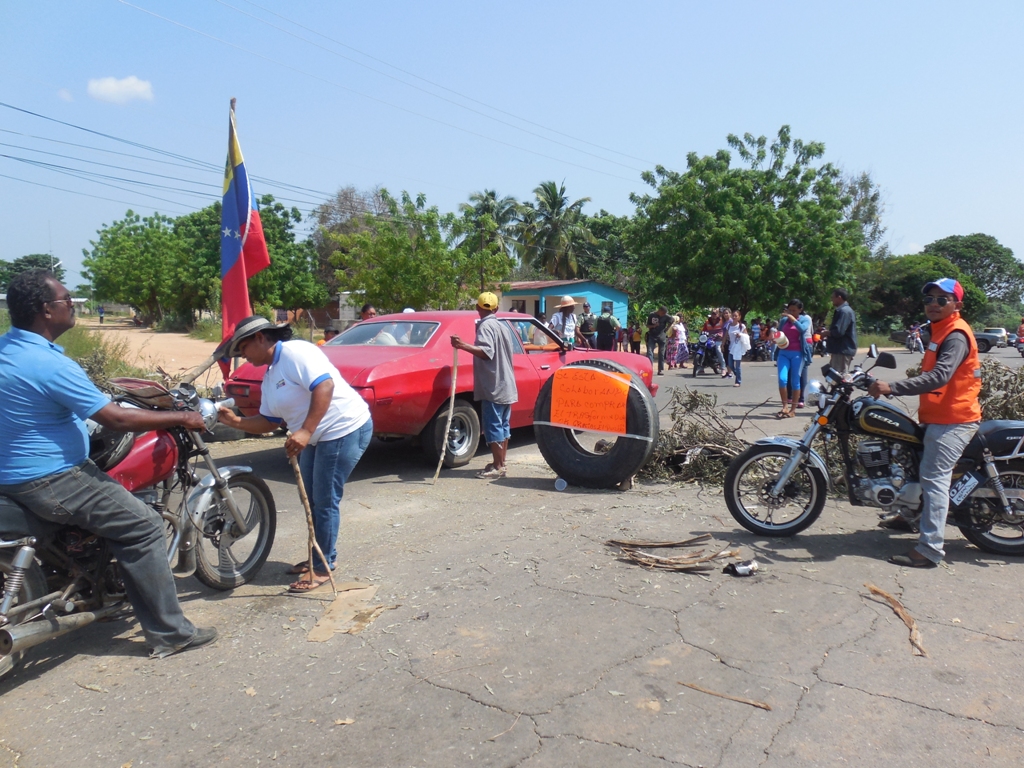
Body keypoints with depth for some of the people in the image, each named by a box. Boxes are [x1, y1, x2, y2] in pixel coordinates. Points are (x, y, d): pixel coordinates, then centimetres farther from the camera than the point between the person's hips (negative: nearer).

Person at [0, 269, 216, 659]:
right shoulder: (50, 364, -26)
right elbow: (116, 419, -24)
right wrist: (181, 418, -14)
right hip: (47, 482, -10)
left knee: (114, 489, 29)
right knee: (143, 525, -10)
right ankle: (168, 632, -5)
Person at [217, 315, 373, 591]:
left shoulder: (295, 352, -15)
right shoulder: (270, 376, 16)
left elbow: (324, 385, -28)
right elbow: (269, 422, 17)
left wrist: (305, 431, -33)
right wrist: (236, 421, 2)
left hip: (345, 430, -11)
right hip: (317, 438, 11)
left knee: (325, 501, -3)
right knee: (312, 500, 17)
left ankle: (323, 567, 10)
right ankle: (319, 556, 33)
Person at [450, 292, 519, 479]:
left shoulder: (485, 325, -12)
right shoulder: (502, 326, 15)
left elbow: (486, 352, -27)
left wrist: (463, 346, -37)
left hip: (493, 387, -9)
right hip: (507, 385, 9)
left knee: (493, 426, -5)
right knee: (503, 425, 13)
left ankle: (497, 467, -3)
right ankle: (500, 463, 20)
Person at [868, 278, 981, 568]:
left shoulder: (956, 336, -18)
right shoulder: (941, 331, 16)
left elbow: (939, 377, -33)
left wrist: (892, 387, -39)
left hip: (953, 420, -11)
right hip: (939, 417, 11)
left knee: (934, 478, -14)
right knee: (917, 464, 24)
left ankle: (929, 549, -14)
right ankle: (910, 515, 44)